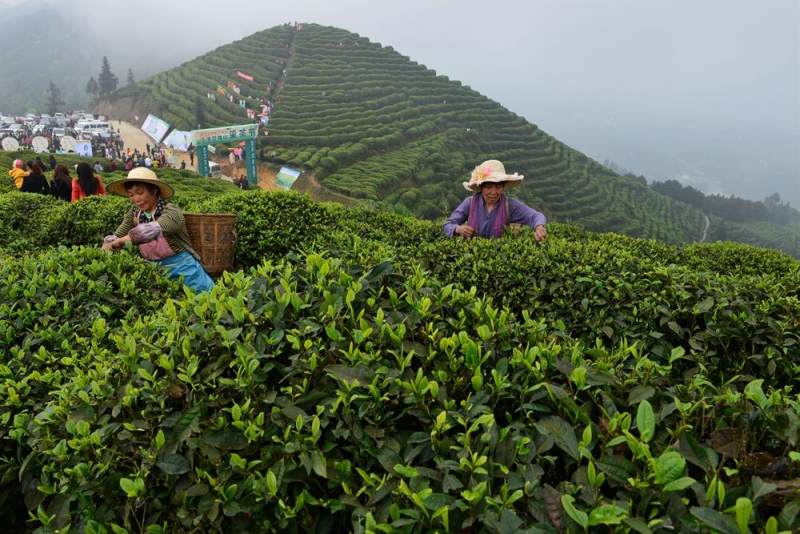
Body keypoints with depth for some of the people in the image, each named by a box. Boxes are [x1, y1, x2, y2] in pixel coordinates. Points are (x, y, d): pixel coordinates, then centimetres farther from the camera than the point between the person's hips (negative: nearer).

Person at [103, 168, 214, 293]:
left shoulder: (171, 211, -18)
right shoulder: (134, 214, 0)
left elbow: (154, 229, -35)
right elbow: (116, 237, -3)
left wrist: (121, 241, -35)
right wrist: (103, 253, -21)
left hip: (182, 268, -5)